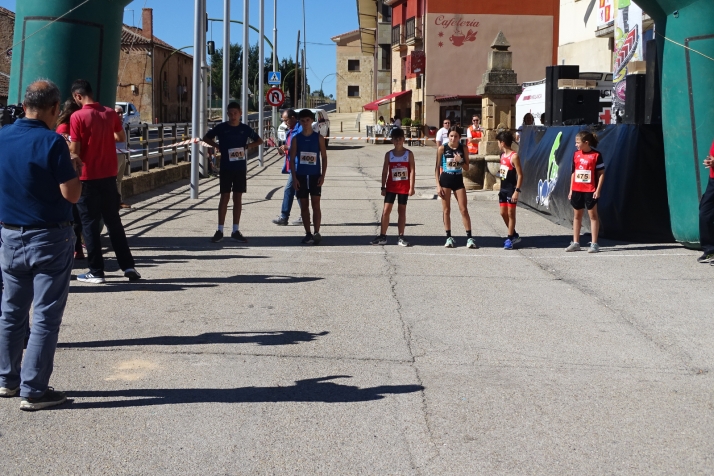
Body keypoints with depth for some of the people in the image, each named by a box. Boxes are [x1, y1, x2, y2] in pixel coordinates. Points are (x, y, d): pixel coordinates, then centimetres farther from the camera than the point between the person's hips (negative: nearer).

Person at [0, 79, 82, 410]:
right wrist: (74, 168, 0)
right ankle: (33, 391, 1)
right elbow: (71, 195, -18)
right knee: (45, 317, 0)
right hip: (50, 239, -6)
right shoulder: (52, 142, -17)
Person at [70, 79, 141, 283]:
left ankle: (96, 272, 6)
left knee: (90, 224, 4)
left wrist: (67, 143, 6)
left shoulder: (78, 117, -13)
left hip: (88, 178, -5)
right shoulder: (110, 113, 2)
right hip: (109, 176, 5)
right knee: (114, 221, 14)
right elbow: (122, 138, 16)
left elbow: (75, 151, -14)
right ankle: (128, 266, 14)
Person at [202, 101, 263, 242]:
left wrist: (248, 146, -2)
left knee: (238, 198, 6)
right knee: (225, 197, -2)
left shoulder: (245, 129, 3)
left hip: (241, 168, 2)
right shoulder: (221, 127, -1)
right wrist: (218, 146, -4)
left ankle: (236, 231, 12)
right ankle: (220, 230, 3)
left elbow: (259, 140, 15)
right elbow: (206, 138, 10)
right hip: (226, 168, -2)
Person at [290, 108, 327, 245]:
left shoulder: (318, 138, 3)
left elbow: (324, 157, 4)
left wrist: (322, 175, -5)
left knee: (316, 204, -6)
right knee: (304, 205, 5)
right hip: (300, 176, 1)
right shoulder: (296, 139, 4)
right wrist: (294, 177, -4)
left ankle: (317, 232, -3)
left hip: (315, 176, -1)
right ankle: (308, 234, 11)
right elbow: (292, 159, 4)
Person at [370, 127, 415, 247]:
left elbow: (412, 171, -5)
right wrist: (383, 187, 0)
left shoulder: (409, 154, -1)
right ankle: (382, 236, 4)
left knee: (402, 211, 5)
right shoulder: (389, 155, 3)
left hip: (404, 187, -1)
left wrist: (411, 187, -11)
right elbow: (385, 172, 4)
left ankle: (401, 237, 10)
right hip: (391, 186, 1)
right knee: (386, 210, -2)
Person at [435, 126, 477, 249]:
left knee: (463, 209, -2)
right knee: (446, 210, 4)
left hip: (458, 180, 1)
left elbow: (467, 168, 4)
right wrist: (438, 185, -6)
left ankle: (469, 237, 2)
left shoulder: (463, 149, 0)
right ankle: (449, 237, 12)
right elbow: (437, 167, -1)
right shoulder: (442, 149, -4)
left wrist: (460, 161, -16)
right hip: (445, 180, -1)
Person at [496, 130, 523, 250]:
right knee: (503, 213, 11)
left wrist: (517, 191, -21)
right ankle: (514, 235, 25)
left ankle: (510, 238, 7)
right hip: (503, 189, 8)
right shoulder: (503, 155, 10)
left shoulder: (514, 156, -15)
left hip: (511, 190, -8)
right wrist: (501, 188, 16)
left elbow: (520, 175, -17)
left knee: (511, 213, -1)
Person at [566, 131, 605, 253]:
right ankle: (575, 243, 18)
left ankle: (594, 244, 4)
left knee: (592, 215, 0)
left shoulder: (596, 155, -8)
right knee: (577, 215, 11)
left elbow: (601, 174, -7)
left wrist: (598, 190, -13)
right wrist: (571, 189, 11)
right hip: (577, 190, 6)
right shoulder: (576, 155, 8)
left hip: (590, 191, -6)